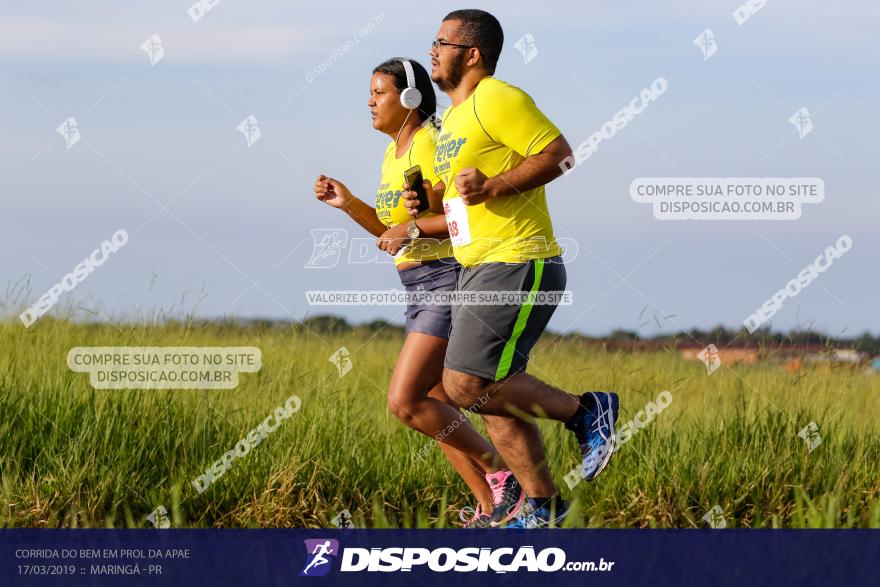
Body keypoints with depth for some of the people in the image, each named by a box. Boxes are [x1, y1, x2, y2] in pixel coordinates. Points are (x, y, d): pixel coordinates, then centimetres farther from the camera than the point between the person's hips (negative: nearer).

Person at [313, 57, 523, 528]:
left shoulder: (433, 143, -15)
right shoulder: (395, 152, 14)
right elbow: (390, 230, 21)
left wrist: (414, 228, -22)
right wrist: (348, 203, 6)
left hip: (453, 285, -10)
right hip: (423, 293, 10)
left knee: (404, 402, -15)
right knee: (437, 411, 8)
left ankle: (504, 474, -6)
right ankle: (491, 511, 10)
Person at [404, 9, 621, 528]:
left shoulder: (497, 100, -11)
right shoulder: (455, 115, 20)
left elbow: (558, 153, -18)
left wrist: (491, 187, -22)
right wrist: (428, 199, 10)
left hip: (516, 267, -10)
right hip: (481, 270, 10)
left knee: (467, 385, -17)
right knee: (493, 397, 8)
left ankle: (586, 411, -3)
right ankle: (542, 505, 13)